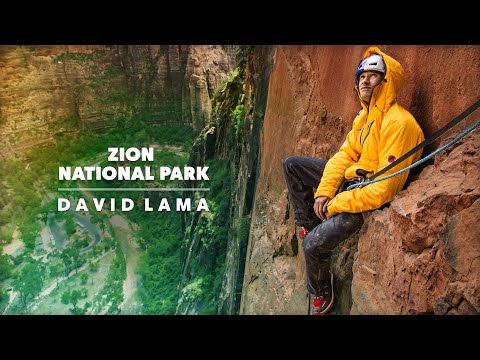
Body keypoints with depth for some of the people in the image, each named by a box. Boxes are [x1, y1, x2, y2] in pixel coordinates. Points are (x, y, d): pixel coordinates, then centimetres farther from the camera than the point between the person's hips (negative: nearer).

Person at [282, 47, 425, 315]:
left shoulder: (398, 123, -25)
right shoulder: (365, 116, 5)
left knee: (314, 245, -25)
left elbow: (386, 188, -29)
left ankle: (322, 290, 9)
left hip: (370, 199, -9)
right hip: (350, 179, 9)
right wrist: (323, 192, -10)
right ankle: (309, 224, 18)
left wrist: (337, 204, -21)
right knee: (292, 164, 9)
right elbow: (345, 154, 5)